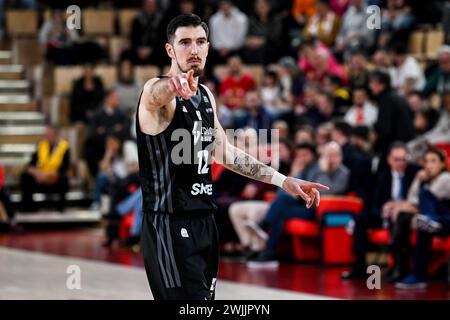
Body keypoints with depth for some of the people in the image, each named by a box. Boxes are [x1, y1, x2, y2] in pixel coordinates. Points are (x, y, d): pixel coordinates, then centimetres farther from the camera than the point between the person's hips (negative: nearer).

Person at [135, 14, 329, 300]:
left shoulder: (206, 95, 12)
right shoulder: (158, 91, -13)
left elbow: (224, 153, 21)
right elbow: (156, 94, -39)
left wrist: (283, 181, 16)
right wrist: (172, 84, -64)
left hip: (204, 222, 8)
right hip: (170, 226, -8)